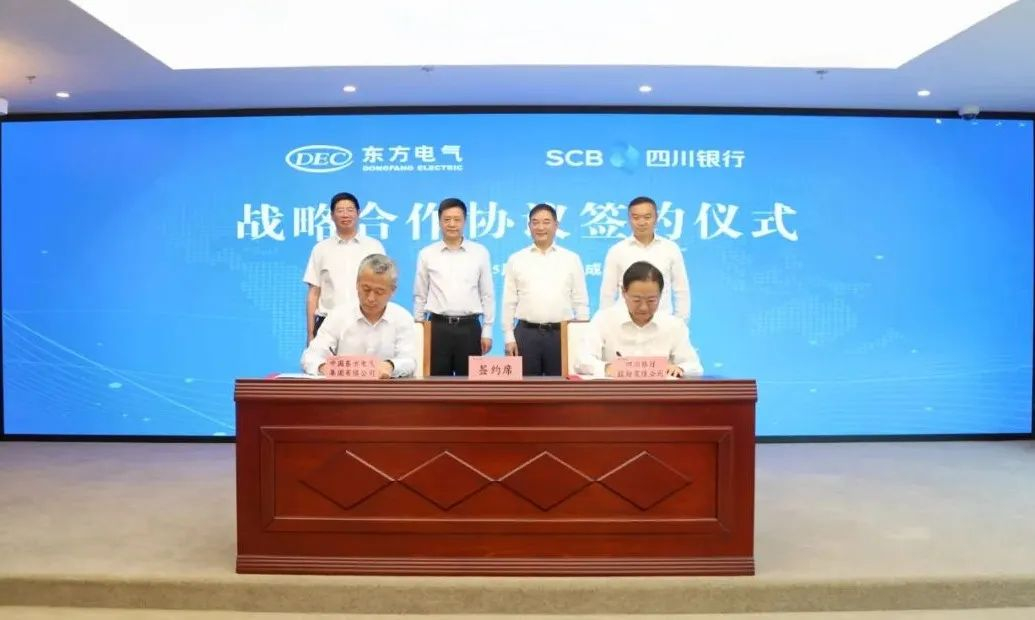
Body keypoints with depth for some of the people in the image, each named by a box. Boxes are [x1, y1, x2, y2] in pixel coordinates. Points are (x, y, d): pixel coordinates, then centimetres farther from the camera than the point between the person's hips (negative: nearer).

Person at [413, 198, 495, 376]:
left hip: (469, 327, 0)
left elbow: (487, 295, 5)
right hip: (437, 327, 0)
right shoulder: (426, 254, 4)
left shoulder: (480, 253, 3)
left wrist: (487, 331, 2)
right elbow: (420, 296, 9)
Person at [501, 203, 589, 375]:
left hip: (561, 333, 0)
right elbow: (509, 302, 6)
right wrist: (509, 337, 0)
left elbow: (581, 302, 6)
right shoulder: (516, 260, 6)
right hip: (526, 334, 0)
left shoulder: (572, 259, 6)